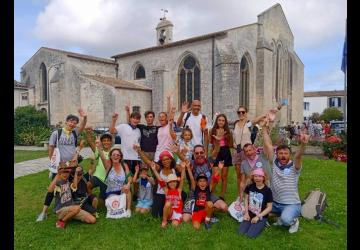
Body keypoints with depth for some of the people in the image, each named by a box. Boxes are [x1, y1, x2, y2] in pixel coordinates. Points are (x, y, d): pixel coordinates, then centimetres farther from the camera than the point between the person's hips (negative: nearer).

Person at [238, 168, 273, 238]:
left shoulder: (267, 190, -12)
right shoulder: (250, 187, -1)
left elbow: (269, 207, -9)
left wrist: (258, 217, -14)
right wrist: (246, 213, -2)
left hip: (261, 217, -3)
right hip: (250, 215, 3)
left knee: (250, 235, -18)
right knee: (240, 232, -13)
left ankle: (262, 224, 8)